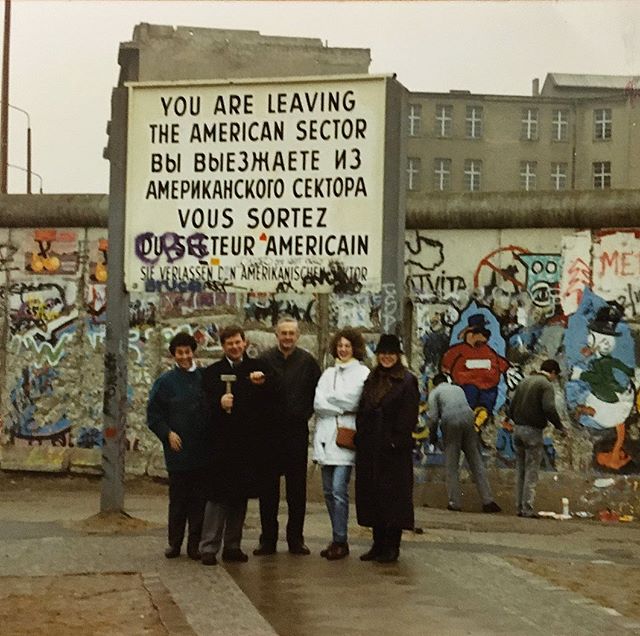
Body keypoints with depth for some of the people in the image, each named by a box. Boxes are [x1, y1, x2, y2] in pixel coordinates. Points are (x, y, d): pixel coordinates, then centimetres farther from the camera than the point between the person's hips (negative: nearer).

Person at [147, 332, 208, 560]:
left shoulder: (204, 378, 4)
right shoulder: (166, 381, 1)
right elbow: (153, 413, 4)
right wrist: (168, 433, -6)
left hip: (202, 450, 1)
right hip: (178, 450, -1)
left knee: (199, 498, 4)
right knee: (177, 499, 6)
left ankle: (195, 543, 12)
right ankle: (174, 543, 16)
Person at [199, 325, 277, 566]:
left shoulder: (257, 368, 10)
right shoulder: (213, 372, 5)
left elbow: (272, 397, 0)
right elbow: (206, 405, -3)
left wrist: (263, 382, -18)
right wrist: (219, 404, -22)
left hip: (249, 444, 3)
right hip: (222, 444, -3)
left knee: (240, 496, 9)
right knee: (218, 496, -5)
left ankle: (233, 546, 18)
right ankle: (208, 548, 0)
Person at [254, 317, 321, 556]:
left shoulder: (307, 361, 1)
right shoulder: (265, 360, -1)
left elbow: (317, 392, 9)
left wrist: (306, 412, 1)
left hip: (297, 431, 1)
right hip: (270, 430, 0)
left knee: (297, 489, 5)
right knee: (268, 488, 4)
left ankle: (296, 539, 14)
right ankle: (267, 540, 11)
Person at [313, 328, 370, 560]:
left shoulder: (362, 373, 0)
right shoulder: (329, 373, 18)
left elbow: (350, 400, -11)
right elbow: (318, 403, 7)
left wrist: (328, 401, 0)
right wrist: (341, 408, -6)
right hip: (326, 437, 6)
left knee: (339, 490, -12)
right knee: (329, 491, 7)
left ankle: (340, 541, -4)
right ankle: (338, 538, 16)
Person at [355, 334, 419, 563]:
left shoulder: (407, 381, -3)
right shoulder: (371, 380, 15)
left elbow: (409, 417, -9)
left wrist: (397, 441, -16)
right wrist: (360, 438, 6)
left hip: (393, 450, -6)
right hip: (370, 449, 6)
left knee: (393, 495, -3)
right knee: (372, 495, 8)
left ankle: (391, 547, 3)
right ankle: (378, 544, 17)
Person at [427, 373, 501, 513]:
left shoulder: (435, 392, 13)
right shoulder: (458, 389, 28)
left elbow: (433, 417, 3)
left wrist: (432, 435, 13)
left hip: (450, 423, -3)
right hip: (468, 420, 4)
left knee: (452, 465, 4)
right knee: (476, 463, 5)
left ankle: (454, 502, 1)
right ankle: (488, 500, 0)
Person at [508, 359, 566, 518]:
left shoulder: (524, 382, 15)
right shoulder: (546, 385, -8)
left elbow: (511, 409, 15)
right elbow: (549, 408, -21)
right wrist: (560, 427, -9)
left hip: (518, 429, 7)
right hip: (533, 432, -7)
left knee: (520, 470, 11)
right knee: (531, 471, -3)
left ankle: (519, 507, 12)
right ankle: (527, 509, -5)